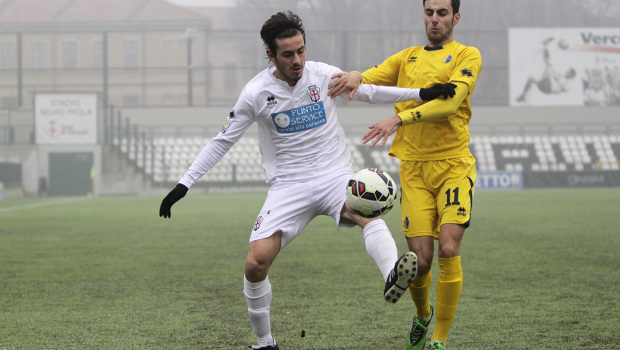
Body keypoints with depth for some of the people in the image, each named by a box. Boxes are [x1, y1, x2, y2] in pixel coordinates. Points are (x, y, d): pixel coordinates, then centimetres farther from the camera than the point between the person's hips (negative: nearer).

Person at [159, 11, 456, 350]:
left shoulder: (322, 74, -1)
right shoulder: (256, 93, -4)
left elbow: (369, 92, 13)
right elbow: (222, 141, 3)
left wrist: (422, 93, 5)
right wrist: (184, 184, -2)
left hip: (336, 176, 0)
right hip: (288, 186, 0)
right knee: (255, 264, -14)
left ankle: (392, 276, -62)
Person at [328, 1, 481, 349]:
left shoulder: (467, 55, 2)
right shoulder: (407, 57, 17)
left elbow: (450, 100, -14)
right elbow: (374, 78, 6)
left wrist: (400, 118, -26)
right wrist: (356, 77, -20)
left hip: (453, 164, -3)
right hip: (414, 167, 3)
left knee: (449, 249, -16)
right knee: (420, 259, -6)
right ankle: (423, 316, 26)